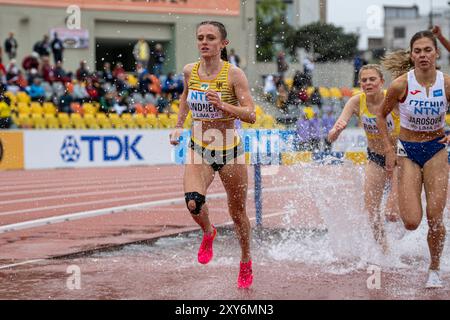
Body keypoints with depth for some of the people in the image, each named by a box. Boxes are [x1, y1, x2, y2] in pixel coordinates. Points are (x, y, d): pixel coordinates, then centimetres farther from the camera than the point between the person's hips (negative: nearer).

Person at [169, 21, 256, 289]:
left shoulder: (234, 74, -15)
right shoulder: (190, 71, -3)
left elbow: (251, 116, -18)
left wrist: (223, 105, -32)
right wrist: (179, 125, 17)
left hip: (230, 151, -2)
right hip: (199, 150, 2)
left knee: (238, 212, 11)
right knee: (193, 202, -24)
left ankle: (246, 263, 36)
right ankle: (208, 232, 10)